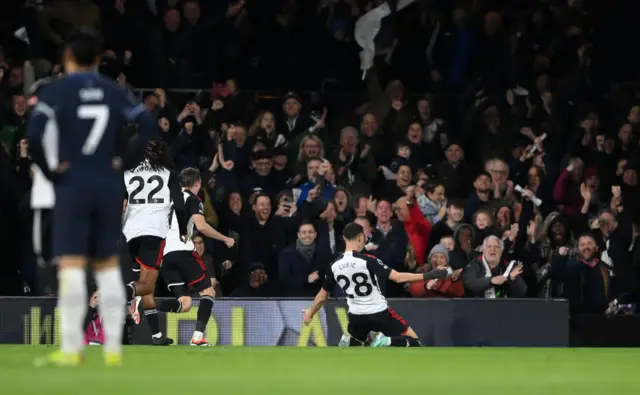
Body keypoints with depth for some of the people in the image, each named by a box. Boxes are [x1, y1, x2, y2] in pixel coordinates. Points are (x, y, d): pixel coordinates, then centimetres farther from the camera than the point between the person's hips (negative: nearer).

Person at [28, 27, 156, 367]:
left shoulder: (55, 91, -5)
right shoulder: (113, 92, 8)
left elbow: (34, 135, -18)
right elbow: (147, 124, 4)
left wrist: (49, 170, -6)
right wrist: (124, 161, 6)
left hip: (71, 186, -4)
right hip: (108, 186, 4)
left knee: (71, 265, -6)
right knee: (108, 265, 11)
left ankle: (71, 348, -12)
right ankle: (113, 347, 9)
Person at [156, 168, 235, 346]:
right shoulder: (192, 199, 1)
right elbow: (201, 226, -12)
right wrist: (226, 239, -1)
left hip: (164, 254, 7)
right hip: (182, 251, -7)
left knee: (185, 303, 7)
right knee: (208, 292, 5)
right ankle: (198, 336, -14)